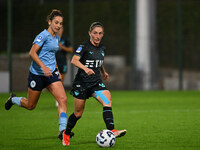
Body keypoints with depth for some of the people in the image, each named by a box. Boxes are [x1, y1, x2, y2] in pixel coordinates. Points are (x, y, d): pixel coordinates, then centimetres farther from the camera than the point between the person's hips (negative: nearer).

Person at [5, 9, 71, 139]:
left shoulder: (57, 38, 10)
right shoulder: (44, 35, -15)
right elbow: (32, 53, -22)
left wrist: (56, 70, 19)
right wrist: (43, 67, -31)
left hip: (51, 74, 6)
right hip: (37, 74, -6)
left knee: (63, 99, -13)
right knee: (30, 105, 9)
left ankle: (63, 130, -15)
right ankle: (13, 99, 41)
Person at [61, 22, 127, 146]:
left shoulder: (102, 48, 9)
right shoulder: (84, 46, -10)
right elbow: (74, 60, -25)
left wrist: (103, 71, 17)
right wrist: (85, 68, -40)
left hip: (96, 82, 4)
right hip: (82, 83, -4)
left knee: (107, 100, -23)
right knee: (78, 113, 4)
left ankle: (112, 131, -33)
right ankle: (66, 134, 30)